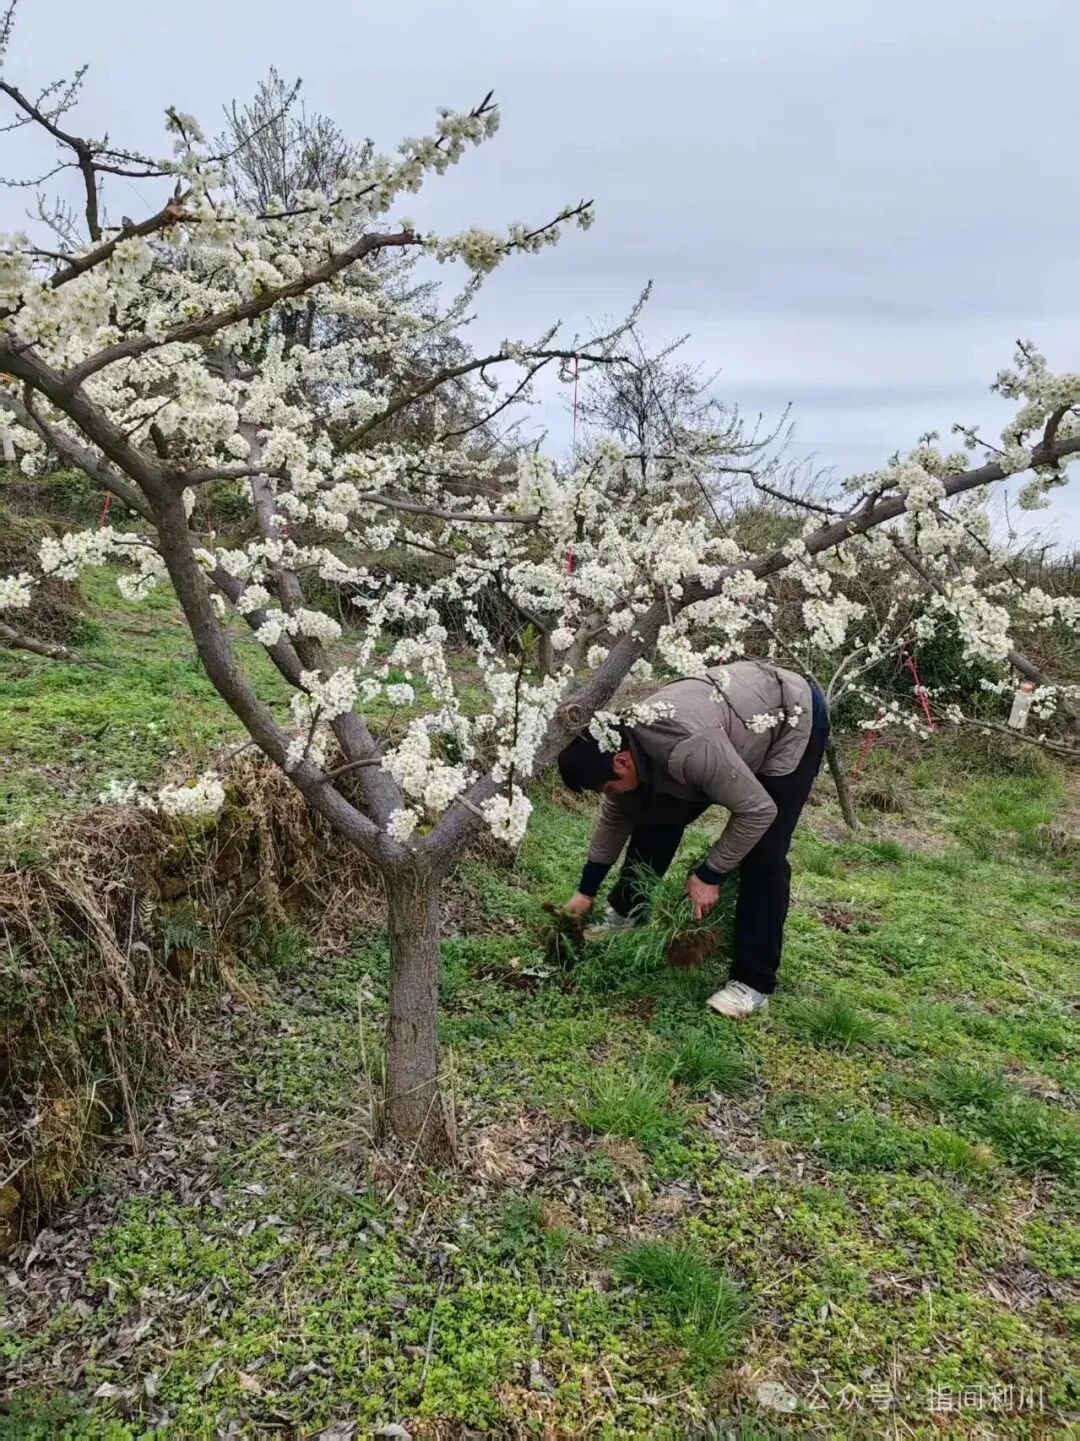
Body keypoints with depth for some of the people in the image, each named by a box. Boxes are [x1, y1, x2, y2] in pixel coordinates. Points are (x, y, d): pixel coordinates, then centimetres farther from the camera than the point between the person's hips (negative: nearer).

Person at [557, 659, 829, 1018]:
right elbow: (615, 816, 4)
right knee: (657, 813, 5)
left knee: (762, 855, -13)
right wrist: (586, 890, 10)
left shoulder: (687, 749, -42)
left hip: (794, 719, -8)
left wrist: (710, 875, -20)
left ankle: (753, 981, -2)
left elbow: (758, 811, -30)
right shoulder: (622, 742, -14)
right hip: (743, 710, 8)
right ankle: (626, 912, 23)